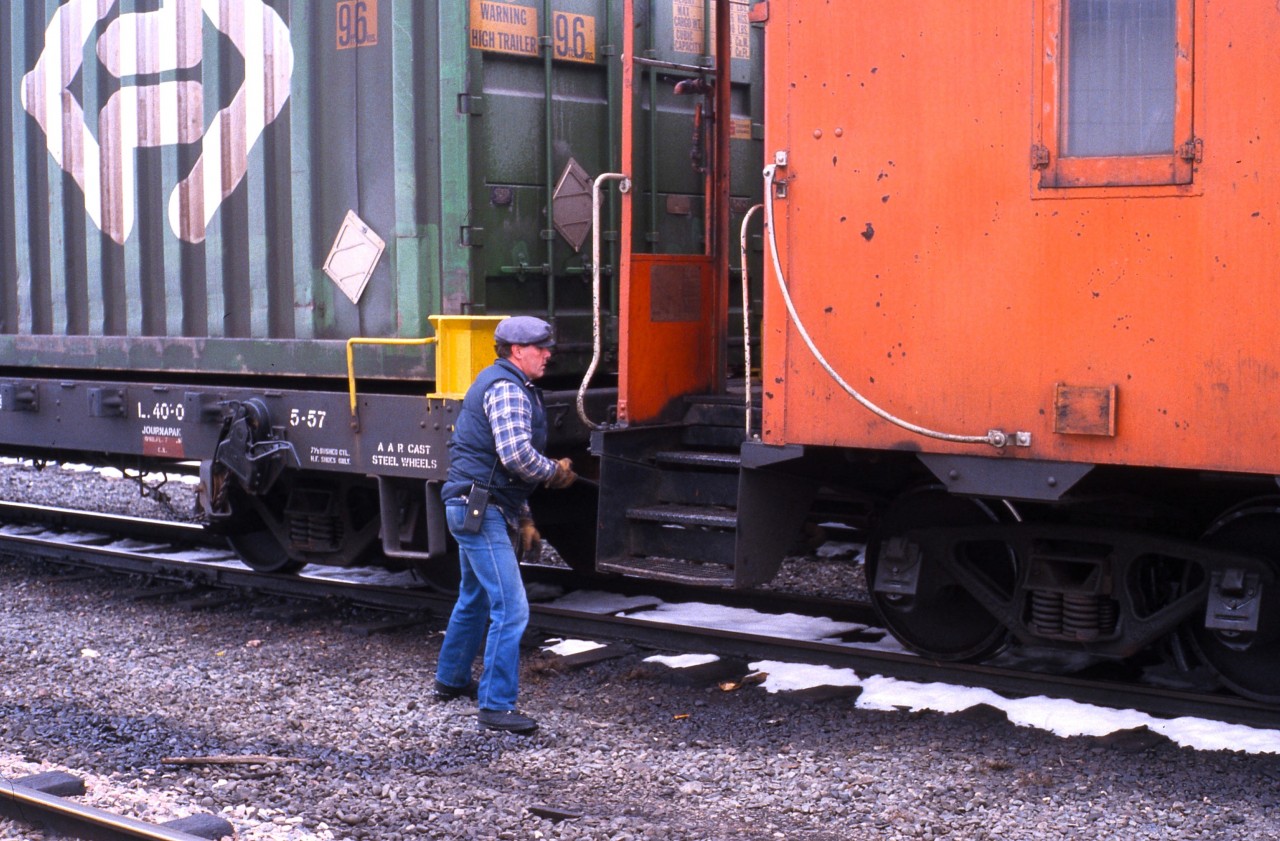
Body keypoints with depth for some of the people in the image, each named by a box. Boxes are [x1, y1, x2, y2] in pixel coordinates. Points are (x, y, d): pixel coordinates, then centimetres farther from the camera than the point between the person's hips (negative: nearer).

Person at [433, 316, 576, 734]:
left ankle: (451, 680, 40)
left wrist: (523, 518, 22)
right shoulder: (507, 389, -15)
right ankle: (496, 706, -9)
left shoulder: (505, 385, 19)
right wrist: (556, 472, -11)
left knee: (474, 599, 24)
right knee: (510, 609, -12)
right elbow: (517, 454, -29)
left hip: (474, 509, 11)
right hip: (481, 511, -11)